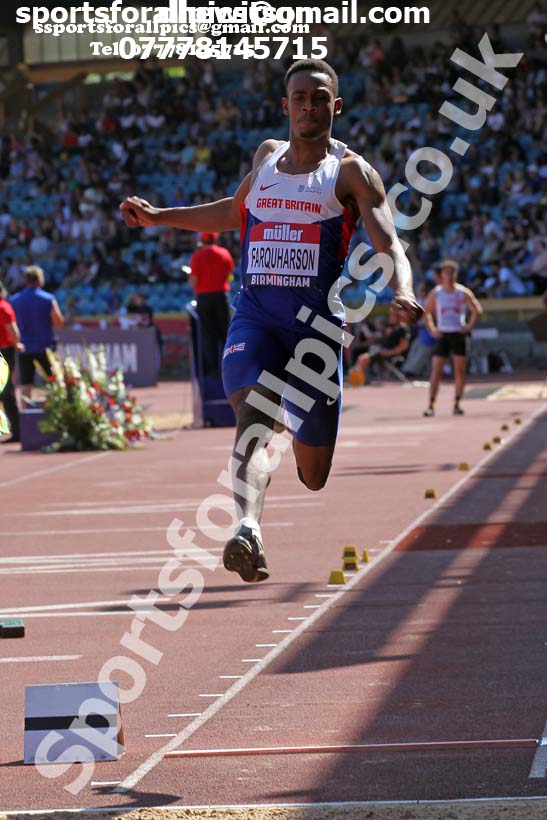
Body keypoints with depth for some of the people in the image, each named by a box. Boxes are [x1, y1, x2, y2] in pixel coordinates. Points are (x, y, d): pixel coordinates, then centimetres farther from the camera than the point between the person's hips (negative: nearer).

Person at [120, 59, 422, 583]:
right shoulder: (266, 156, 15)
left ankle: (305, 440, 45)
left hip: (317, 322, -2)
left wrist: (403, 293, -30)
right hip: (254, 315, 2)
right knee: (253, 418, -28)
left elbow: (389, 245, -9)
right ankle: (248, 531, -46)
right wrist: (157, 216, 32)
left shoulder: (351, 171, 1)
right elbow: (234, 212, 35)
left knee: (313, 477, 7)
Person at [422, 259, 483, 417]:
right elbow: (426, 312, 12)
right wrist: (431, 329, 1)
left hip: (459, 334, 0)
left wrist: (469, 327, -7)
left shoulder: (463, 293, -1)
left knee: (460, 371, -1)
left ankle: (456, 404, 7)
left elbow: (477, 310, 3)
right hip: (443, 335, 0)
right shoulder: (435, 293, 2)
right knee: (436, 371, -7)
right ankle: (431, 406, -7)